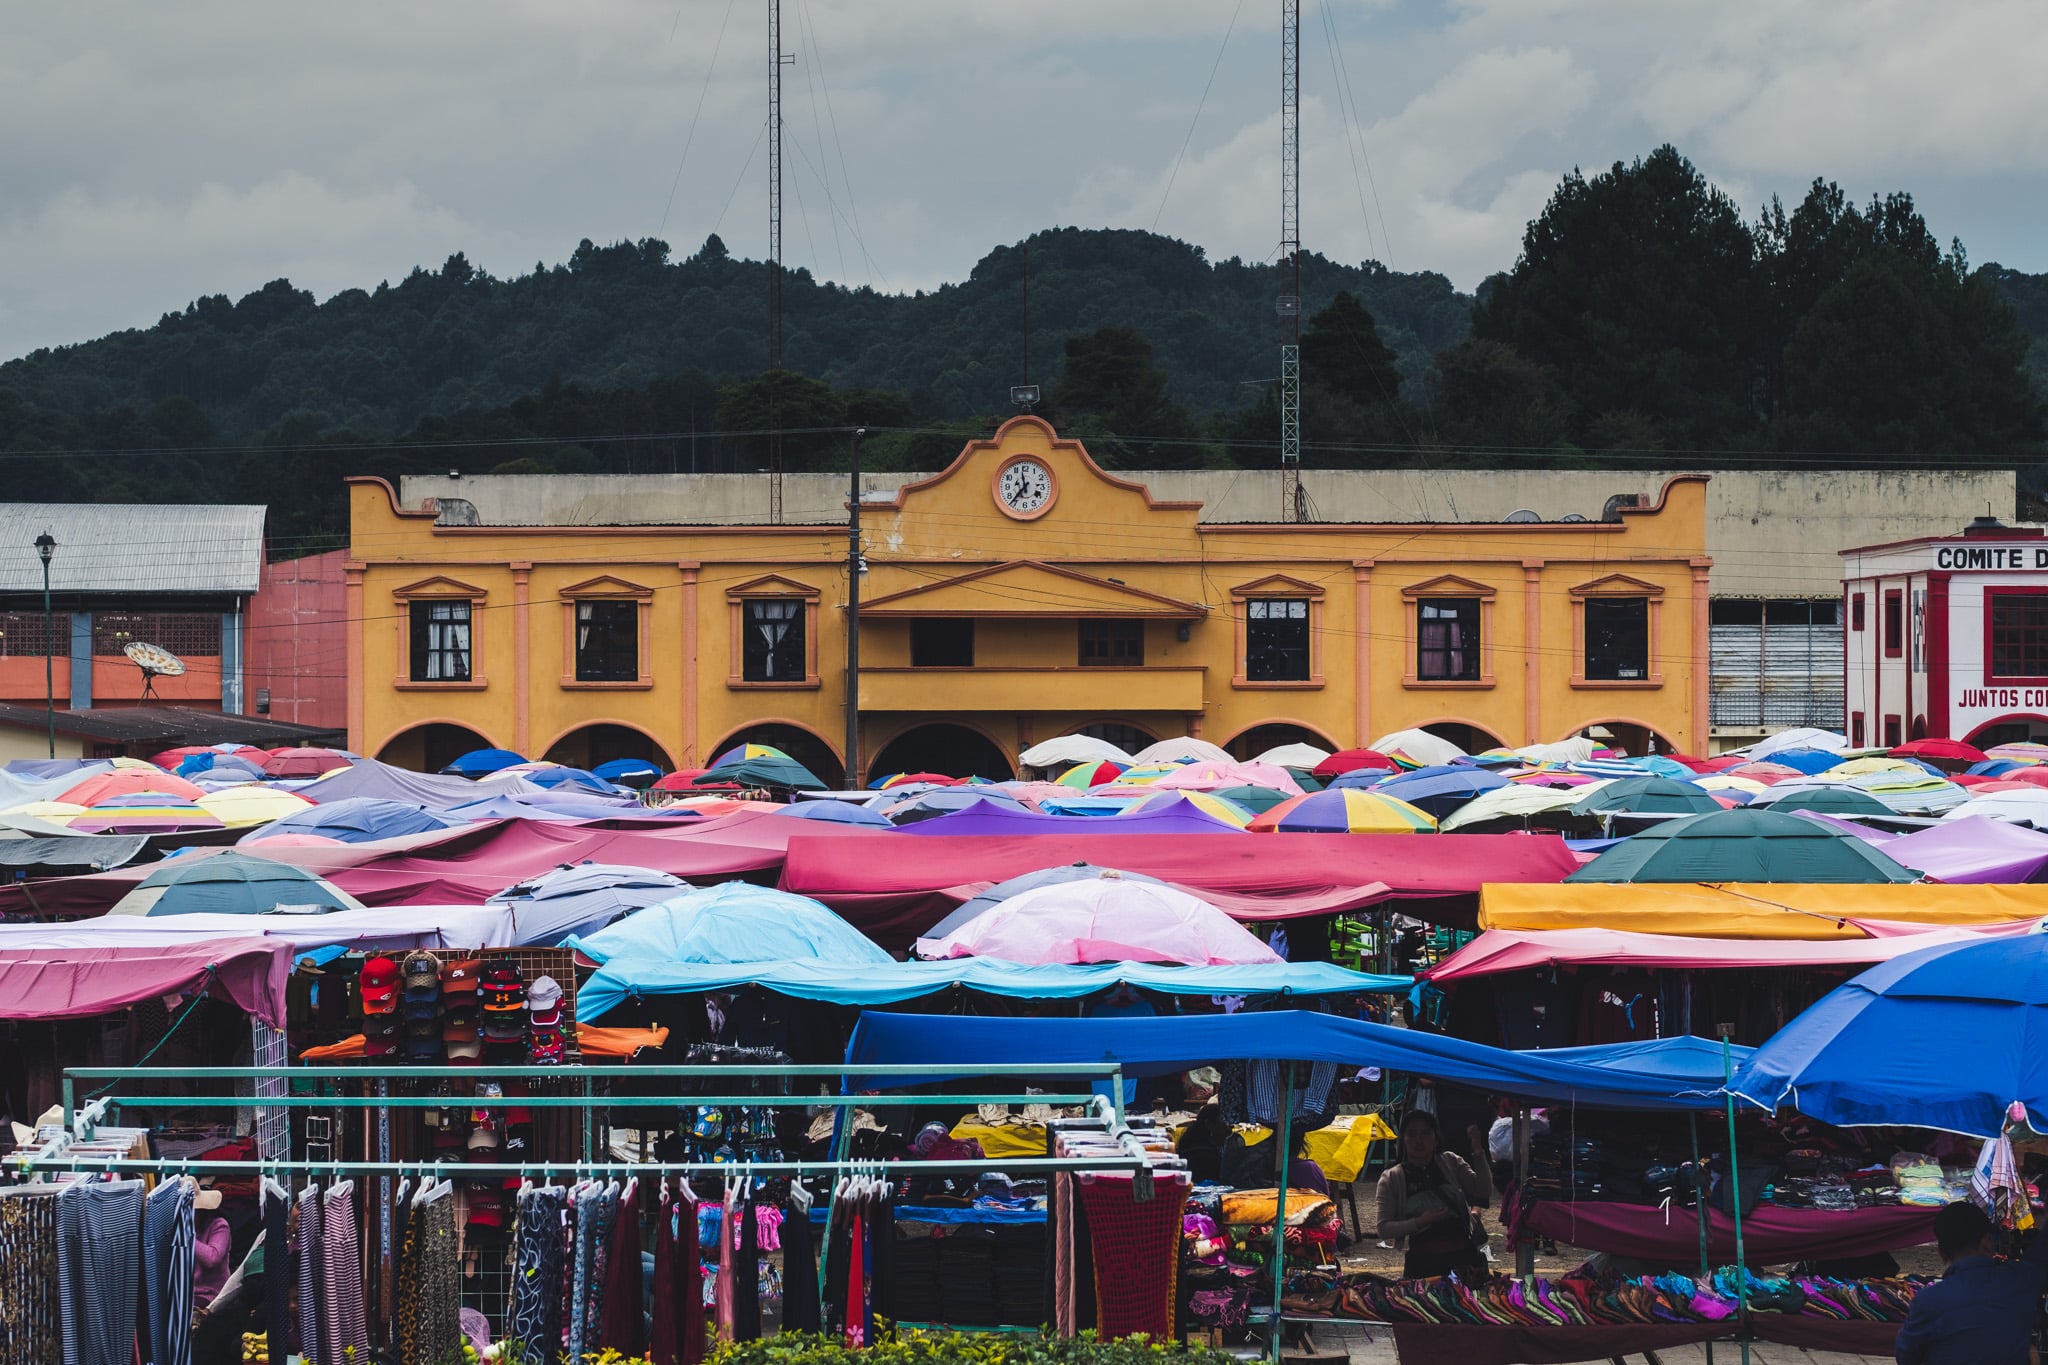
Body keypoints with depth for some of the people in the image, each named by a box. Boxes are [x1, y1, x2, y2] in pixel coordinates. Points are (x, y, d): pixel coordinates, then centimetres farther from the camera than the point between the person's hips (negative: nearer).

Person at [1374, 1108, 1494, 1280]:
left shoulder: (1451, 1163, 9)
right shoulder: (1391, 1179, 2)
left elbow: (1484, 1192, 2)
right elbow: (1383, 1228, -1)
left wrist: (1478, 1151, -8)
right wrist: (1419, 1222, -15)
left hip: (1463, 1257, 2)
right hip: (1422, 1263, -2)